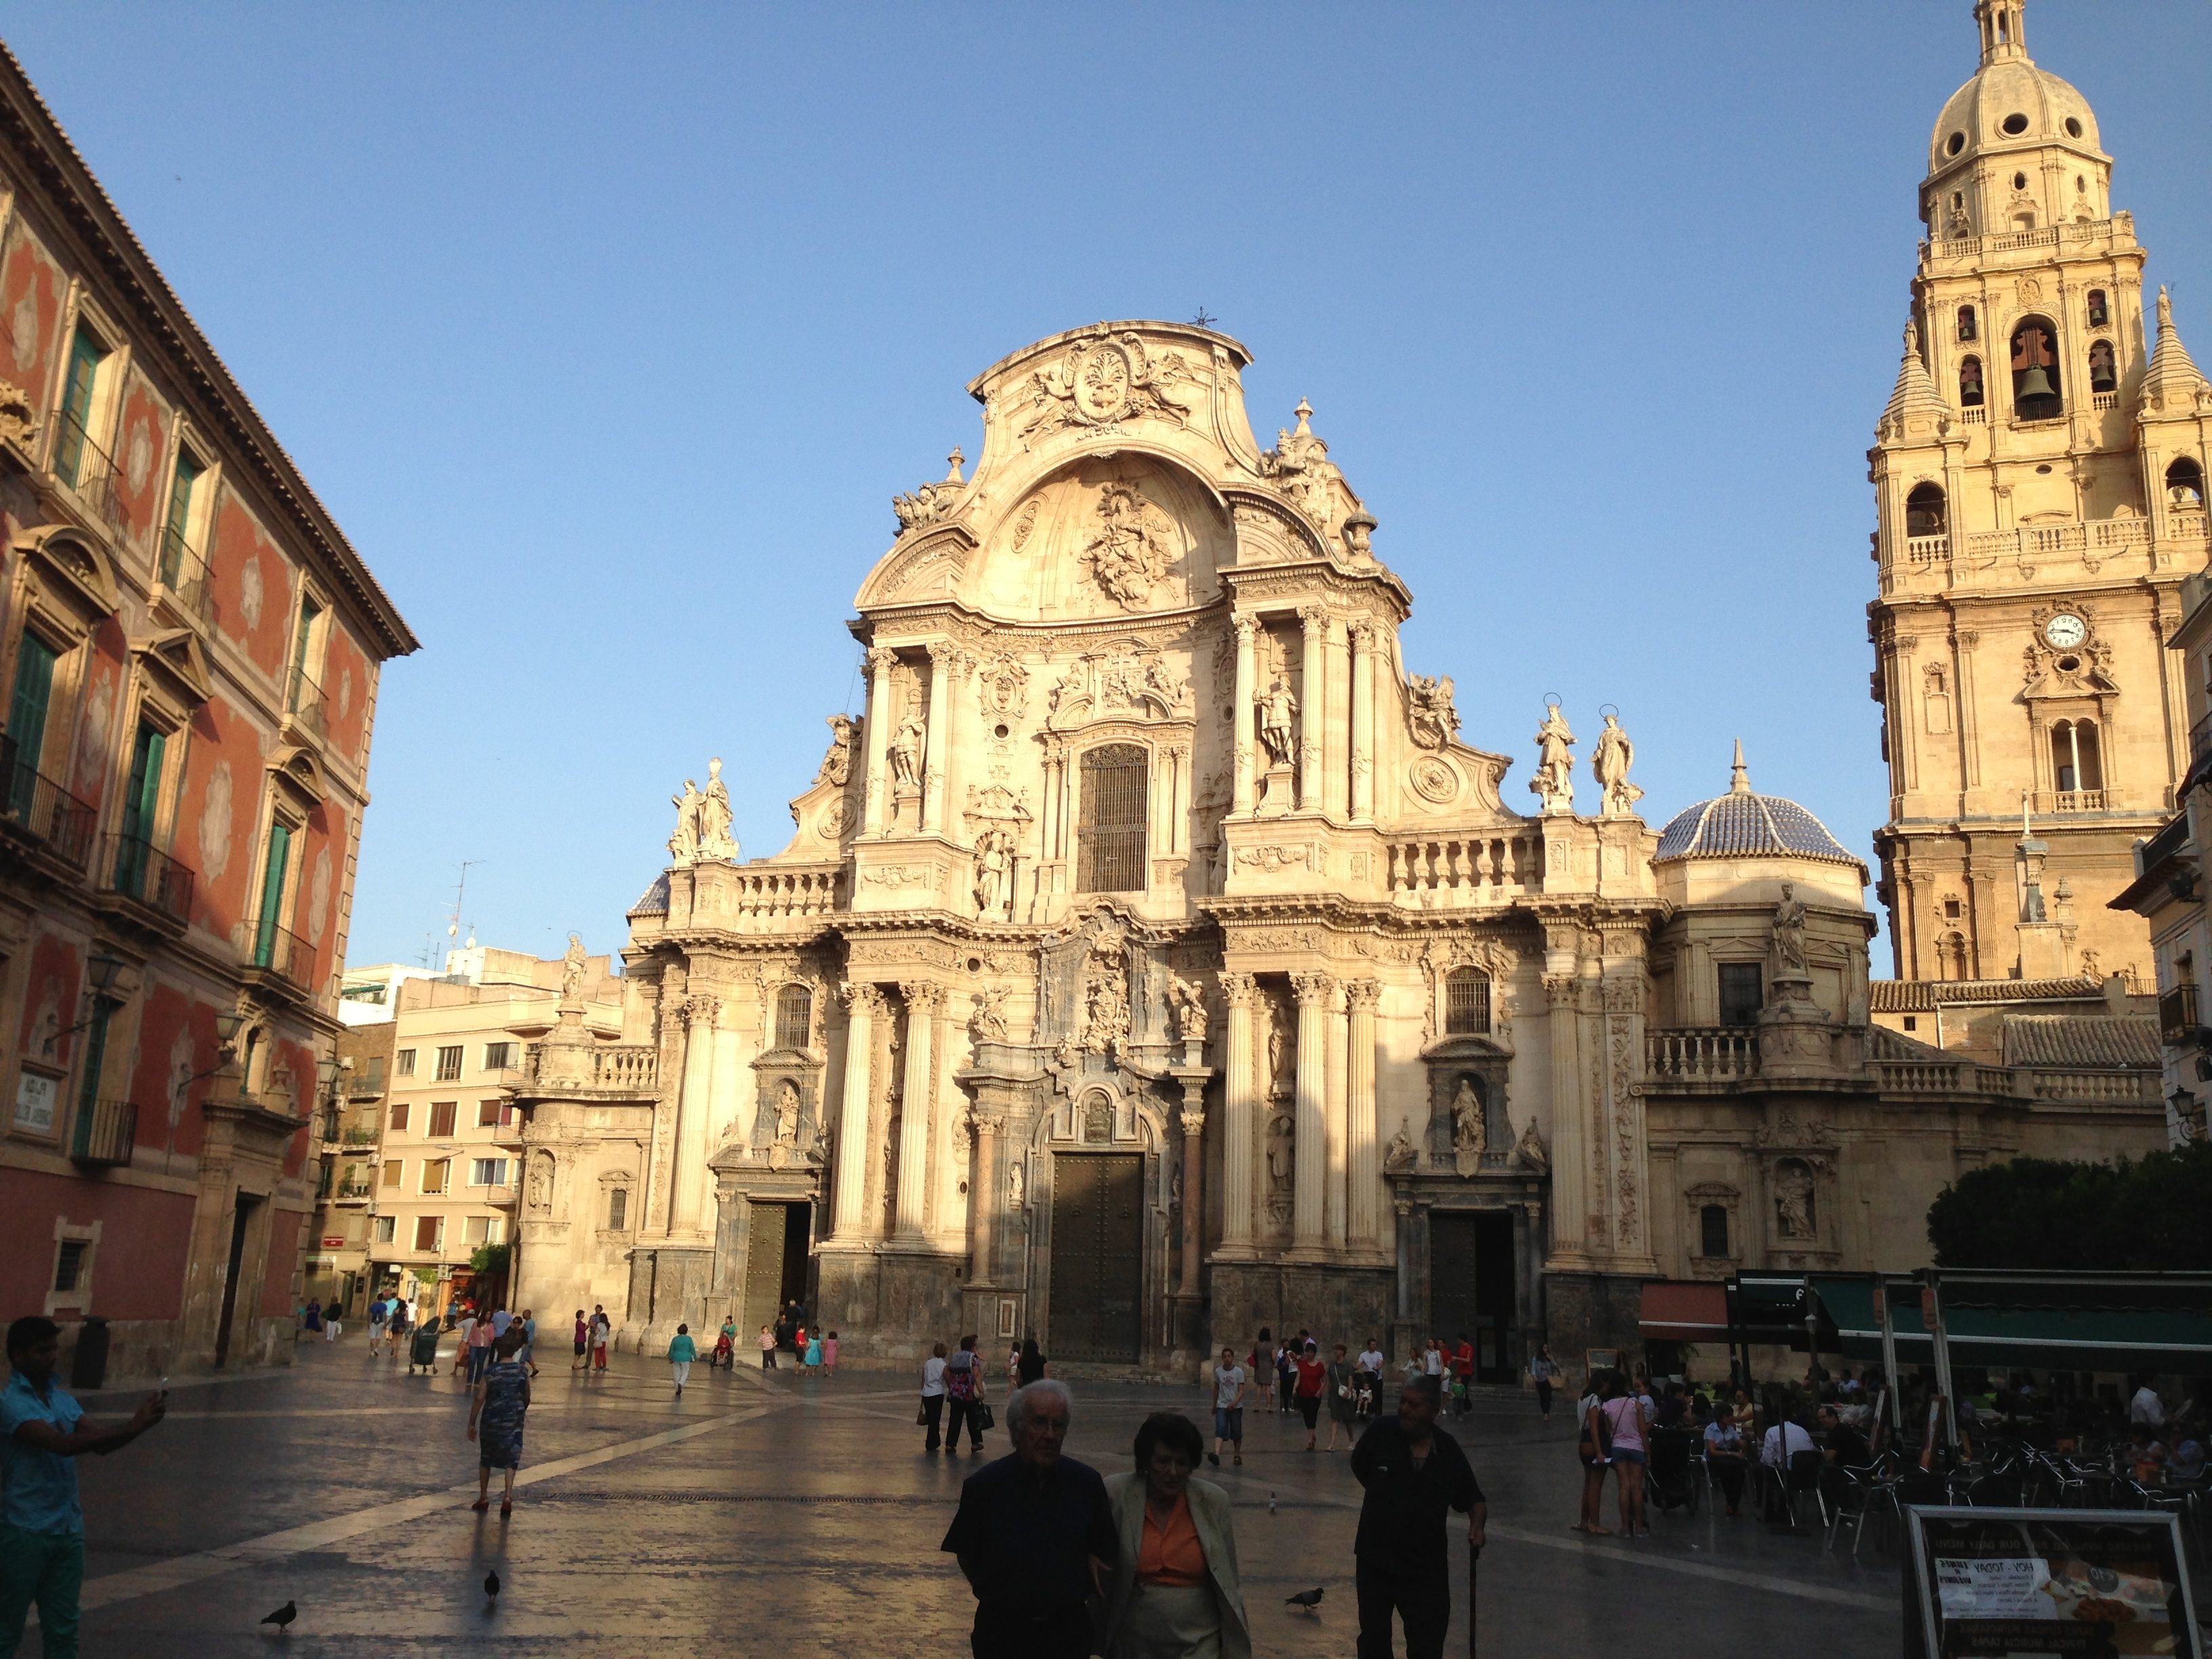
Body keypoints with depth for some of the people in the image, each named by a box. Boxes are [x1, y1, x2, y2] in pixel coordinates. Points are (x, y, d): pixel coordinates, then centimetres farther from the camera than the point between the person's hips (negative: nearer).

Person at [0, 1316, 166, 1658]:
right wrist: (133, 1426, -30)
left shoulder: (62, 1397, 6)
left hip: (68, 1529, 6)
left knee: (63, 1630, 12)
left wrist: (142, 1422, -14)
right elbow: (63, 1445, -27)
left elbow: (98, 1445, 4)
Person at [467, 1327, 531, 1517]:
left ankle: (483, 1497, 24)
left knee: (485, 1460, 17)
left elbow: (479, 1398, -11)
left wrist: (472, 1423, -4)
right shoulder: (522, 1372, -3)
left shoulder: (490, 1372, -9)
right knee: (511, 1460, 4)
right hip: (514, 1422, 1)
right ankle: (508, 1496, -14)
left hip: (491, 1421, -1)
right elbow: (527, 1398, 7)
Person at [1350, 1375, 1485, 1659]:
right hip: (1375, 1562, 0)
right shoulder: (1381, 1431, -12)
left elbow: (1474, 1500, 4)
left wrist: (1477, 1524, -15)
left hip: (1426, 1569, 0)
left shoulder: (1449, 1451, -9)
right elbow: (1359, 1466, 8)